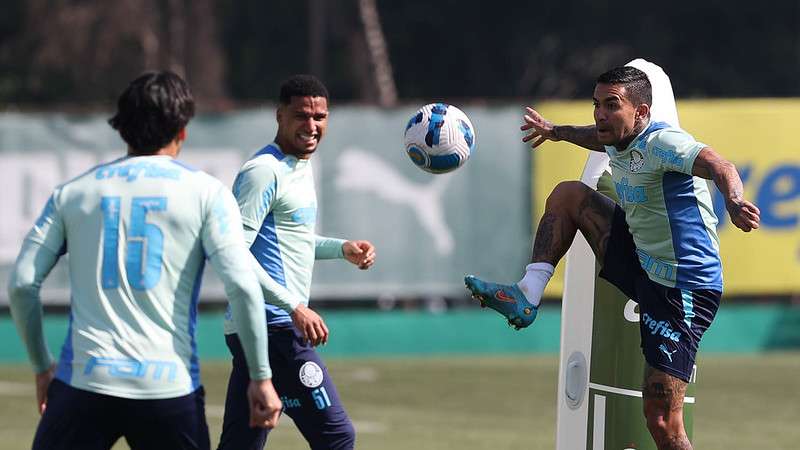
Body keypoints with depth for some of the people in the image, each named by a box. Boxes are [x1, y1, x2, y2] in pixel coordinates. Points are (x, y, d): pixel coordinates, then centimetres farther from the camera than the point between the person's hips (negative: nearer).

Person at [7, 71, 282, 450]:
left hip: (83, 381, 1)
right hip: (171, 388, -1)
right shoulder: (206, 193, 4)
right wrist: (261, 377, 0)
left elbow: (21, 285, 6)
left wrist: (42, 366, 18)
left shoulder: (72, 192, 10)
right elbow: (242, 287, -6)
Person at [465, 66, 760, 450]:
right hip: (642, 258, 9)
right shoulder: (620, 140, 5)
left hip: (682, 289, -9)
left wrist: (734, 203, -63)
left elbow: (718, 166, -41)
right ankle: (527, 295, 11)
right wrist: (557, 131, 51)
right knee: (568, 194, 13)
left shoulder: (660, 141, -23)